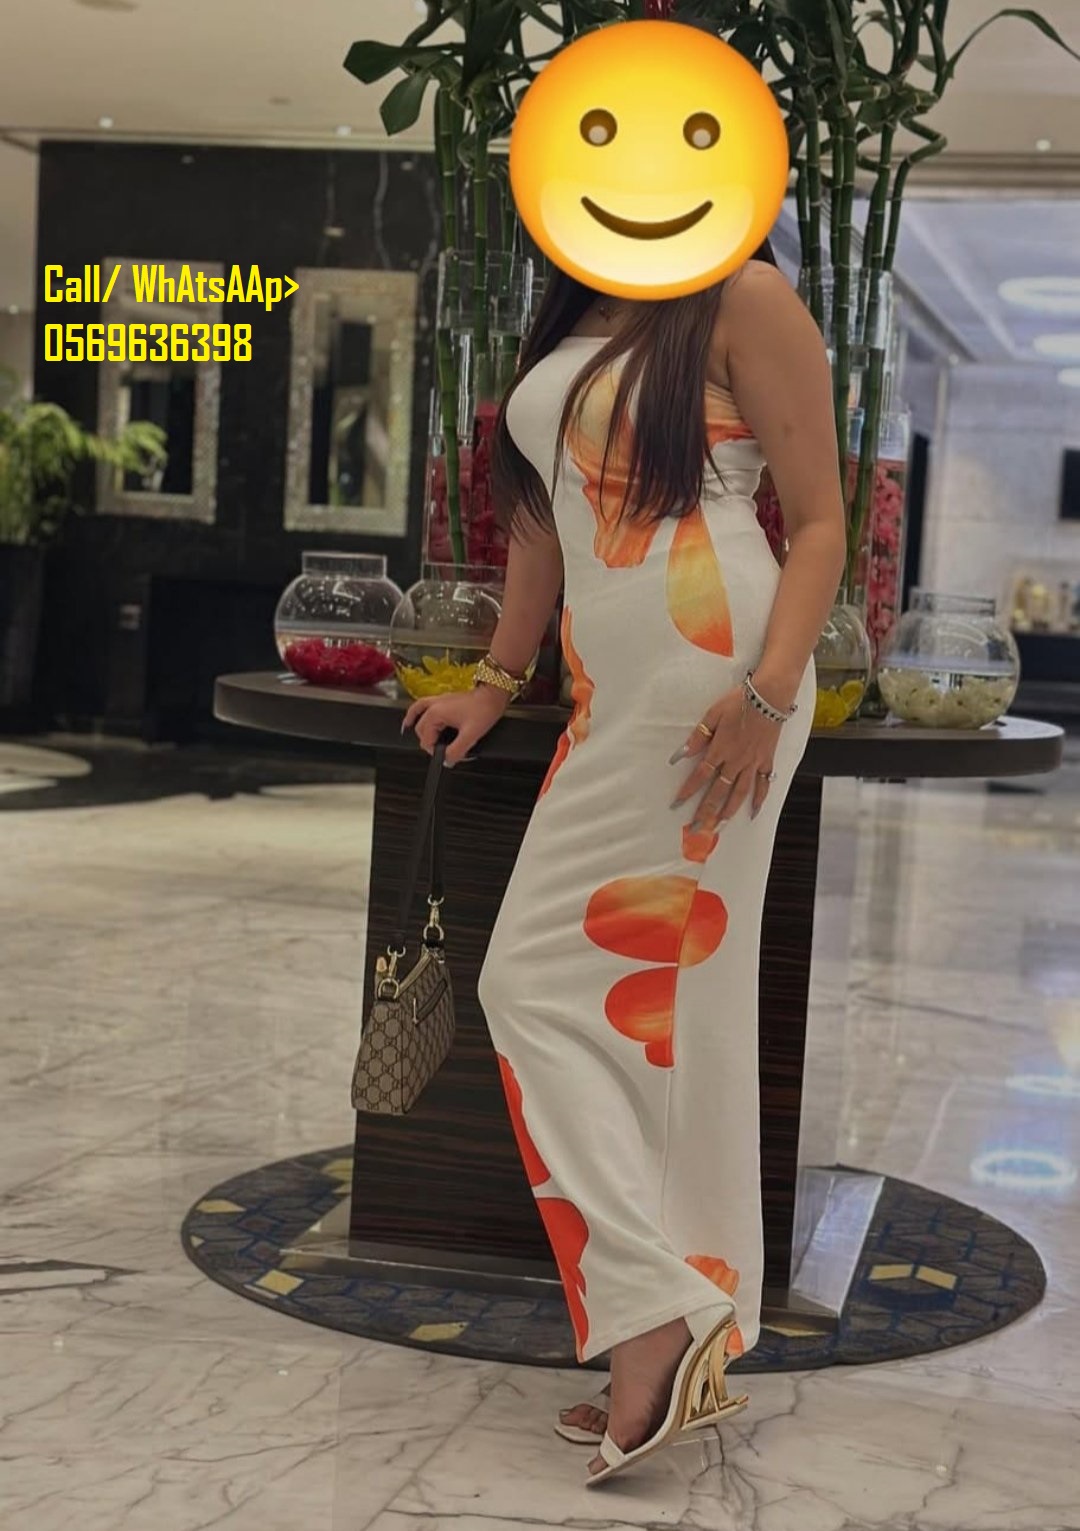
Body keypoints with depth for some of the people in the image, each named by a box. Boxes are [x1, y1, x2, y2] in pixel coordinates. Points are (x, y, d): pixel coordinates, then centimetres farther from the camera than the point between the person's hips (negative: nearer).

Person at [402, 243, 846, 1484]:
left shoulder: (744, 299, -2)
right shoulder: (572, 320, 19)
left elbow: (819, 519, -7)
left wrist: (768, 694, -18)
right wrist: (497, 679, 23)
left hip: (712, 681, -8)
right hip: (612, 698, 8)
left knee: (670, 992, -7)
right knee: (537, 984, 4)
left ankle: (669, 1319, 1)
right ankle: (667, 1334, 7)